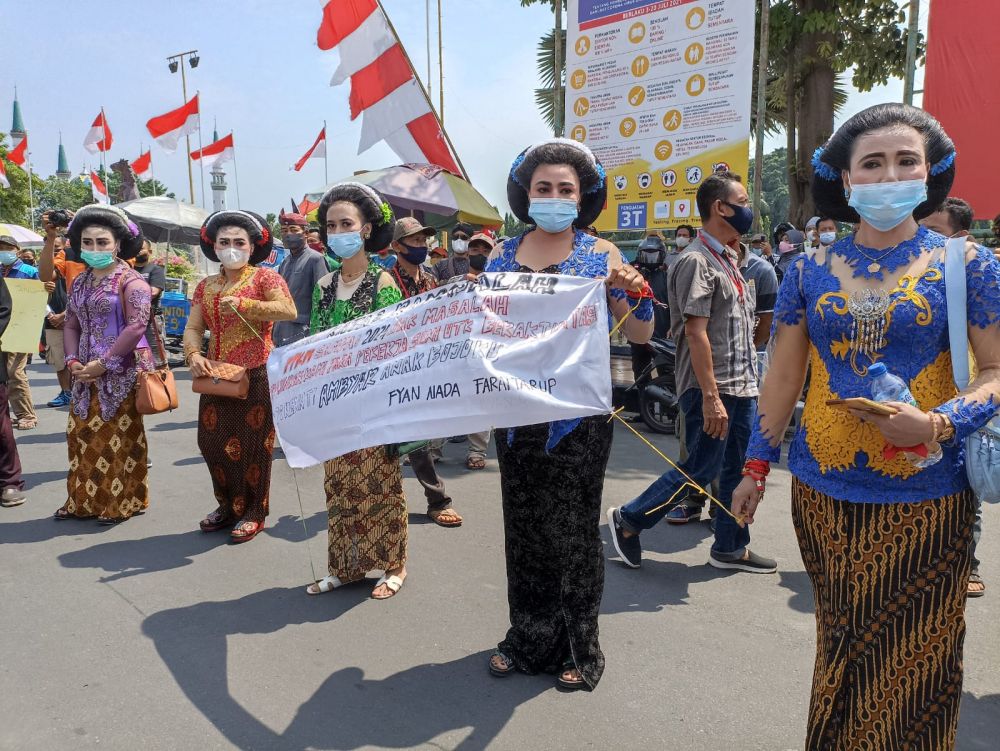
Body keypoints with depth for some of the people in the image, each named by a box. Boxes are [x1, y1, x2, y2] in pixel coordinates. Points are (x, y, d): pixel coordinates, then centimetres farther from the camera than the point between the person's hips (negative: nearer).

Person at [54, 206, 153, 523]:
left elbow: (136, 327, -18)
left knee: (119, 438, -2)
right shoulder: (80, 282, 14)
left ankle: (122, 502, 10)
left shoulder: (130, 281, -9)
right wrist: (73, 361, -1)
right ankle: (85, 501, 23)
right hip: (86, 374, 8)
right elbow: (72, 324, 16)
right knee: (83, 436, 11)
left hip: (122, 373, -7)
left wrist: (104, 364, -17)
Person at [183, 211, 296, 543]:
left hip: (256, 375, -5)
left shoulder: (264, 276, -3)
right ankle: (228, 507, 28)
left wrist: (242, 304, -24)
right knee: (213, 442, 9)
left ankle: (252, 513, 17)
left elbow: (289, 311, -20)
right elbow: (193, 328, 7)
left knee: (252, 445, 1)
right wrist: (193, 355, -13)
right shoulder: (206, 285, 14)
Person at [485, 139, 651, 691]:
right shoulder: (502, 255, 7)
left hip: (578, 417, -3)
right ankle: (528, 640, 29)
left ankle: (579, 647, 23)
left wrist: (635, 292, -17)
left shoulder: (600, 255, -1)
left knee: (572, 530, 5)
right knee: (524, 528, 12)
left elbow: (640, 337, 1)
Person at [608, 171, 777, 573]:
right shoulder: (697, 261, -14)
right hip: (712, 388, -9)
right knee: (701, 469, -2)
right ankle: (627, 521, 13)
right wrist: (711, 396, -24)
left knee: (738, 469, 13)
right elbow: (696, 333, -21)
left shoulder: (729, 260, 15)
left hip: (742, 386, 9)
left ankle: (730, 547, 25)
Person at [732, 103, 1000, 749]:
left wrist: (938, 424, -20)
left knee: (913, 660, 8)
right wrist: (757, 466, 8)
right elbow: (784, 376, 8)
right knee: (844, 649, 15)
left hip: (925, 497, -1)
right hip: (824, 492, 2)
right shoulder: (812, 271, 4)